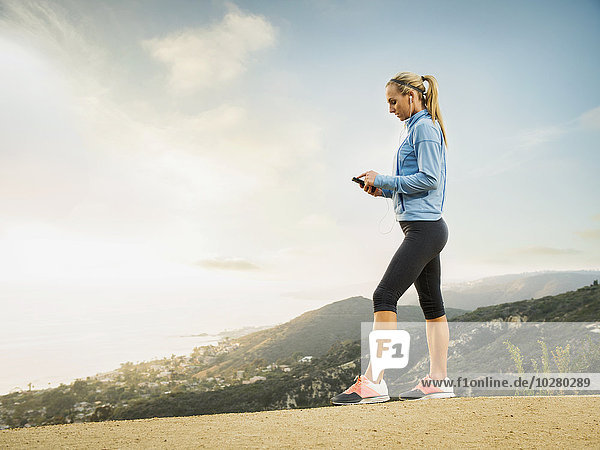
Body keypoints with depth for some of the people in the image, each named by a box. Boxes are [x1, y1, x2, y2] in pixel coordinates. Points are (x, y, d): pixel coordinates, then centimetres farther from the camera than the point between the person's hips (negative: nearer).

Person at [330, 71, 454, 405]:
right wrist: (382, 190, 10)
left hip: (423, 227, -11)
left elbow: (429, 179, -18)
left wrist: (382, 181, -12)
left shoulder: (424, 127, -7)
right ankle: (438, 380, 15)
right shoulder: (419, 128, 22)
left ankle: (373, 382, -15)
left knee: (385, 296, -15)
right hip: (429, 229, 11)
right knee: (432, 305, 9)